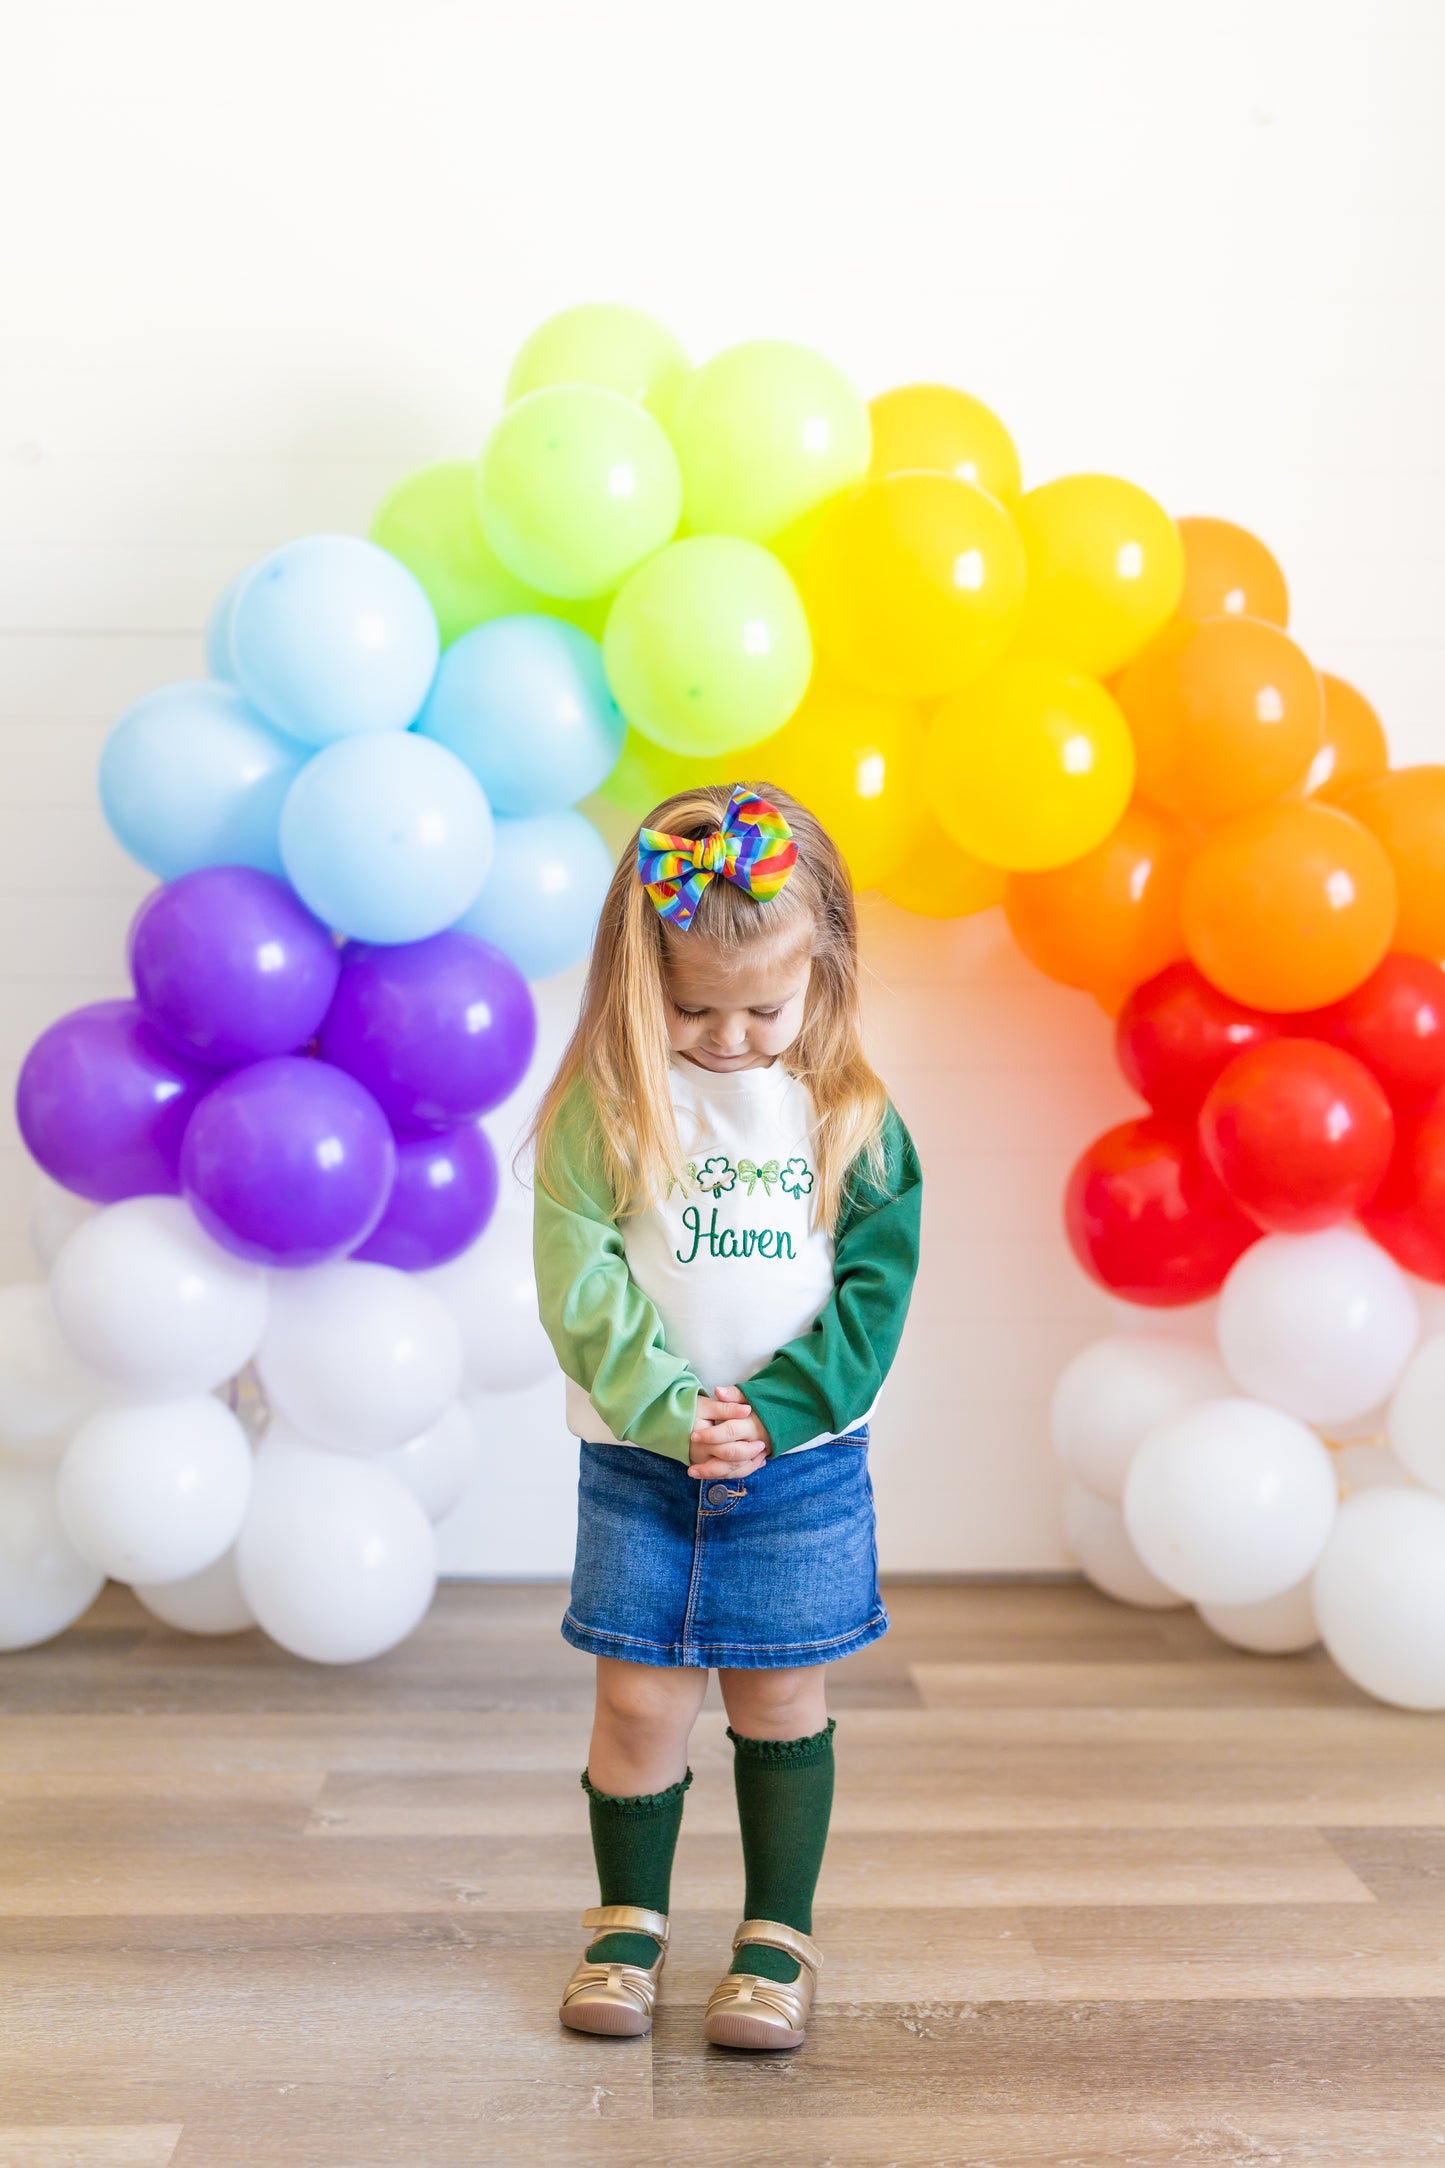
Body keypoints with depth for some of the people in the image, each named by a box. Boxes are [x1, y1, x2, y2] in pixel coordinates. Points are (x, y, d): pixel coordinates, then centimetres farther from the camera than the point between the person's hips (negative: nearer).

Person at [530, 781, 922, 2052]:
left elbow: (876, 1286, -4)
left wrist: (774, 1411, -14)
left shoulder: (853, 1116, -2)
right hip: (640, 1463, -1)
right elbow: (578, 1281, -11)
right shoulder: (602, 1110, -8)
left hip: (805, 1466, 1)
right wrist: (672, 1411, -18)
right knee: (641, 1700, 6)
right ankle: (629, 1924, 27)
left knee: (783, 1704, 11)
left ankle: (779, 1936, 27)